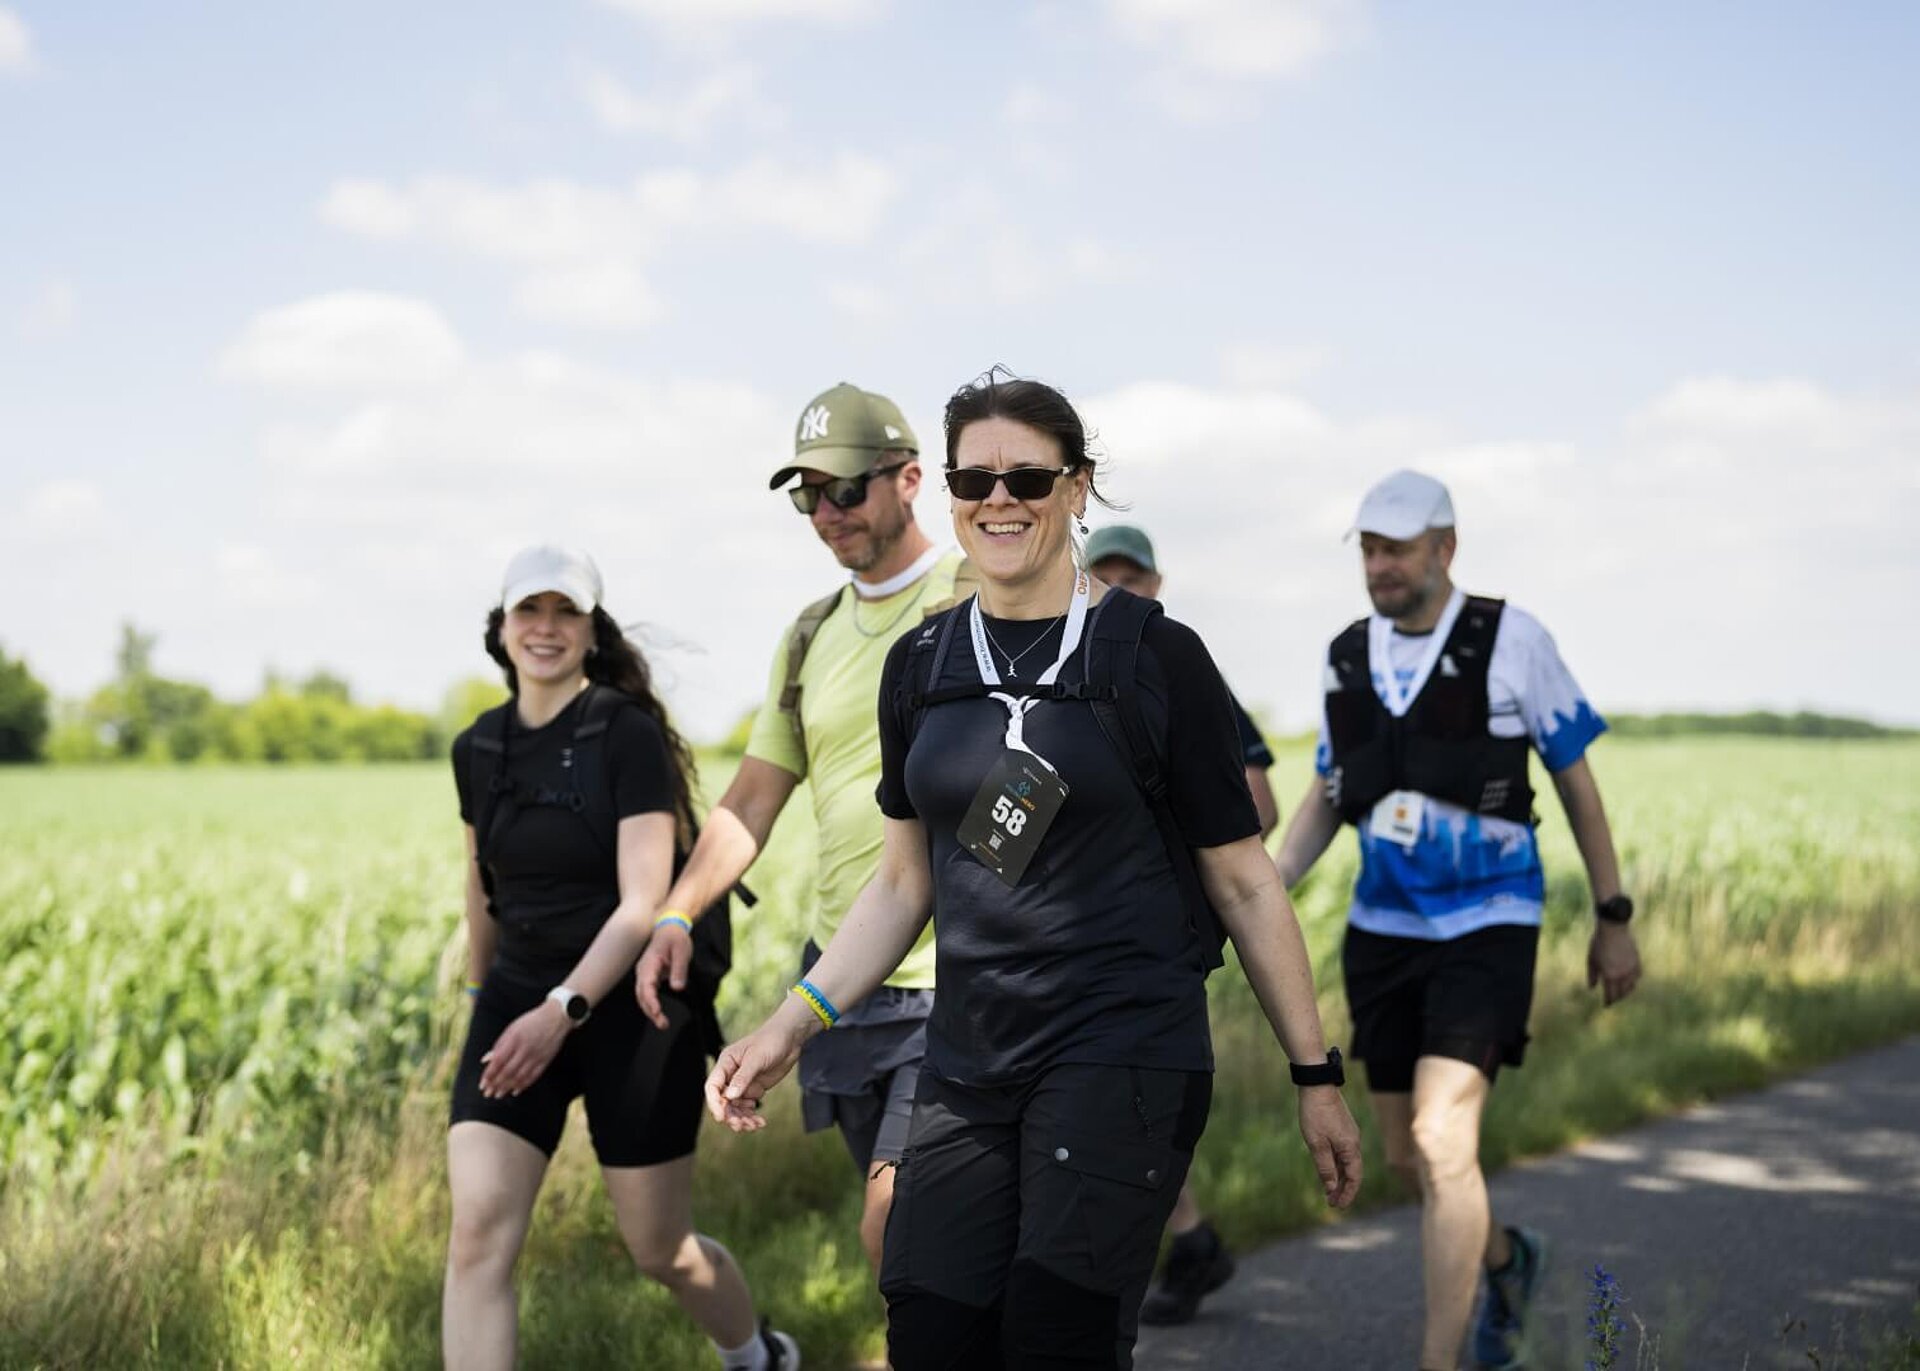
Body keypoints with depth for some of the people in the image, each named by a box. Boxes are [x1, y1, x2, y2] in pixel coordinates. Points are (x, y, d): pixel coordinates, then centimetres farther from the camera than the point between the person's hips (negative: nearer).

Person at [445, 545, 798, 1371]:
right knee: (477, 1236, -13)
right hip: (518, 1003, 5)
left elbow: (643, 902, -19)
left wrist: (562, 1010, -30)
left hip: (630, 1009, -4)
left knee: (660, 1250, 8)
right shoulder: (478, 750, 5)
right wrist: (479, 996, 30)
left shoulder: (630, 736, -12)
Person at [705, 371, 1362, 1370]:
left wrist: (1317, 1076, 2)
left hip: (1126, 1052, -4)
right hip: (968, 1063, 4)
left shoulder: (1152, 655, -3)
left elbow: (1242, 882, 1)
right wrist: (794, 1022, 6)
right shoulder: (920, 667, 10)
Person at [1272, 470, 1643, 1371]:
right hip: (1382, 930, 5)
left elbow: (1576, 781, -1)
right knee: (1407, 1155, 13)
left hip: (1487, 927, -5)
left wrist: (1613, 920, 1)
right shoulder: (1348, 655, 3)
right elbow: (1326, 797, 12)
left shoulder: (1511, 639, -9)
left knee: (1442, 1143, -20)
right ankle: (1506, 1257, 44)